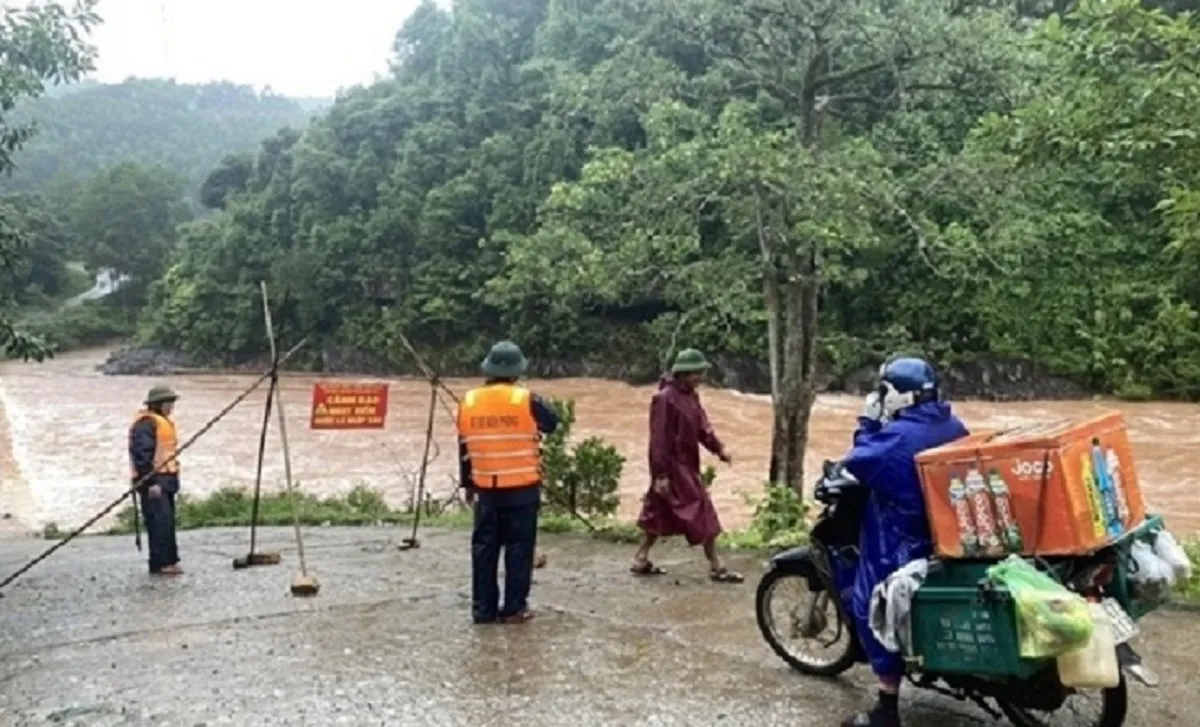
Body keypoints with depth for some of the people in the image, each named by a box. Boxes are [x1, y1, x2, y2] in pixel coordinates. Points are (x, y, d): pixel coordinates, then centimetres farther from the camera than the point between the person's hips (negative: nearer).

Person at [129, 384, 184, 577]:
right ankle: (160, 564, -6)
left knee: (168, 522, 12)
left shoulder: (163, 422, 19)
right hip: (153, 482, -10)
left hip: (166, 480, 10)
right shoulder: (146, 423, -14)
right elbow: (141, 454, -21)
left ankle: (169, 560, 17)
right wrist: (151, 481, -23)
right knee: (160, 522, -10)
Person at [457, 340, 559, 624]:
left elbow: (464, 447, 8)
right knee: (519, 547, 5)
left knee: (484, 546, 11)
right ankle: (514, 608, 6)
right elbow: (552, 423, 5)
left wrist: (468, 483, 17)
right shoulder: (525, 400, -12)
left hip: (485, 487, 3)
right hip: (522, 487, -3)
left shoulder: (468, 402, 0)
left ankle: (483, 608, 14)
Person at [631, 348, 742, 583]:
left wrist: (719, 449, -2)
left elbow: (702, 427, 12)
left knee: (660, 513, 15)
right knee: (701, 513, -6)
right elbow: (659, 438, -20)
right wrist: (661, 474, -21)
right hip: (673, 467, -10)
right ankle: (716, 567, 3)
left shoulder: (691, 396, 10)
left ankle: (641, 560, 24)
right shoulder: (665, 398, -19)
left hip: (686, 465, 10)